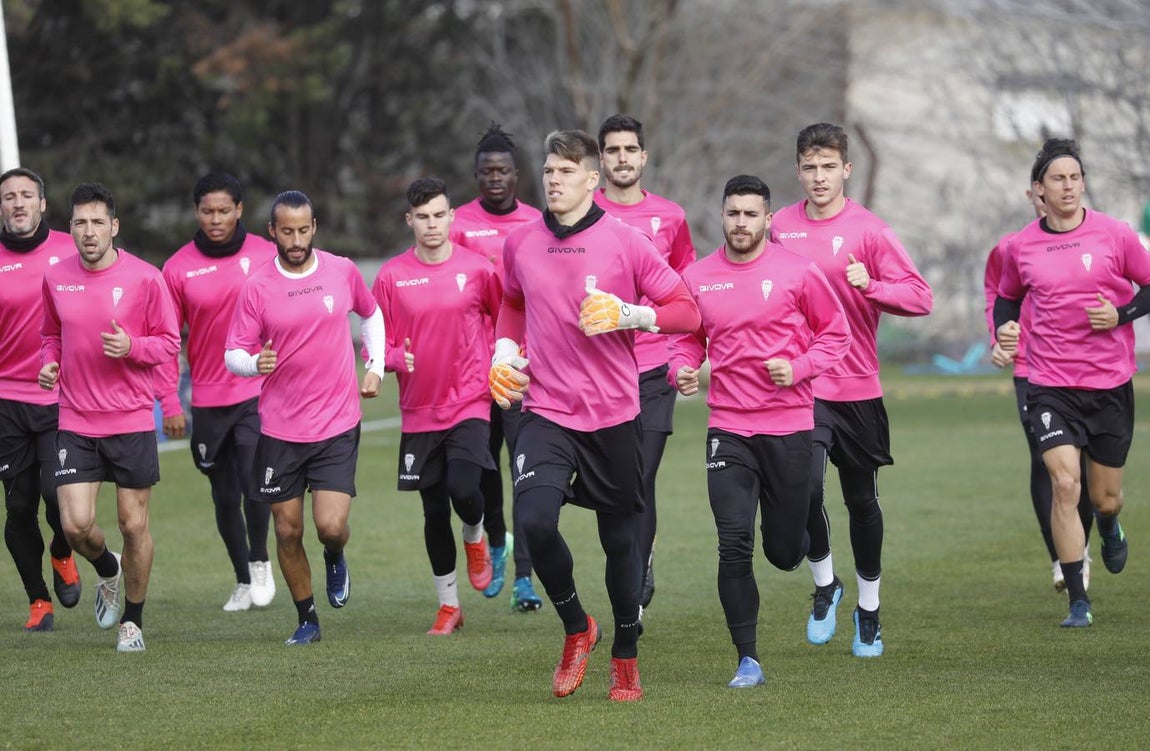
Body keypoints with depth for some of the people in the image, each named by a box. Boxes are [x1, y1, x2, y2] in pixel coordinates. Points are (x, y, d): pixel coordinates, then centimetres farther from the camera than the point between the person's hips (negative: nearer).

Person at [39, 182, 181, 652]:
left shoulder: (144, 278, -7)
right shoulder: (56, 279, 3)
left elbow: (170, 342, -2)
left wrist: (132, 347, -20)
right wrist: (49, 363, -1)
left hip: (132, 421, -2)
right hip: (75, 423, 2)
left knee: (133, 525, 3)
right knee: (75, 526, -8)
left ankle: (133, 621, 22)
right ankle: (108, 571, 27)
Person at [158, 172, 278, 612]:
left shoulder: (266, 255, -2)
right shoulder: (179, 267, -2)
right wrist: (169, 402, -4)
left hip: (260, 393, -2)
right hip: (208, 401, 2)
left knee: (254, 480, -19)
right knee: (225, 498, 10)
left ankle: (260, 562, 5)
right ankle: (243, 580, 28)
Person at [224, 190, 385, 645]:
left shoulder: (342, 271, 0)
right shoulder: (256, 288, -6)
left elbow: (371, 314, 20)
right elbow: (233, 354, -4)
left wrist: (375, 368, 10)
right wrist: (254, 363, -26)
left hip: (337, 424, 0)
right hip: (280, 429, 0)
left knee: (331, 526, -12)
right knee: (287, 531, 5)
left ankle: (335, 558, 24)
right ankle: (307, 619, 23)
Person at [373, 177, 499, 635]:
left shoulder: (477, 269, -3)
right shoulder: (391, 276, -1)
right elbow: (378, 340, 4)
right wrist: (397, 359, -16)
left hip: (470, 404, -2)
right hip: (419, 411, 2)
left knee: (463, 489, -21)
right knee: (434, 512, 5)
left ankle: (475, 540, 16)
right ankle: (448, 606, 21)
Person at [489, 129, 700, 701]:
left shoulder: (625, 242, -5)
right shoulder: (519, 244, 5)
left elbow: (687, 311, -2)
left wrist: (630, 315, -17)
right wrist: (505, 348, 8)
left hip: (613, 415, -1)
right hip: (545, 412, 1)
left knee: (620, 540, 6)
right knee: (535, 519, -21)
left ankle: (625, 659, 26)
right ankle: (575, 628, 3)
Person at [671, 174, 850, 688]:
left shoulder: (796, 271, -4)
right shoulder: (697, 278, 3)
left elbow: (836, 333, 4)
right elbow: (687, 338, 16)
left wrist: (799, 368, -13)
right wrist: (682, 370, -5)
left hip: (788, 427, -1)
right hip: (728, 428, 1)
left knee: (784, 552, 7)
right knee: (734, 547, -11)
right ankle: (748, 660, -2)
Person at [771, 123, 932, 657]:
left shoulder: (868, 229, -6)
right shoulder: (780, 227, 4)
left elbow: (920, 297, -11)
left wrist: (870, 285, -26)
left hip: (857, 387, -1)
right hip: (798, 384, 1)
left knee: (861, 499, 10)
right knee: (804, 487, -17)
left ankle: (869, 609, 27)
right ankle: (824, 584, 8)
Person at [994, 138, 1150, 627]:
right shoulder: (1020, 247, 2)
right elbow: (1007, 297, 19)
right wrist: (1003, 329, -1)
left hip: (1110, 384, 0)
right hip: (1051, 385, 0)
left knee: (1105, 496, 9)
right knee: (1065, 484, -16)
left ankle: (1109, 527, 50)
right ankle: (1078, 602, -7)